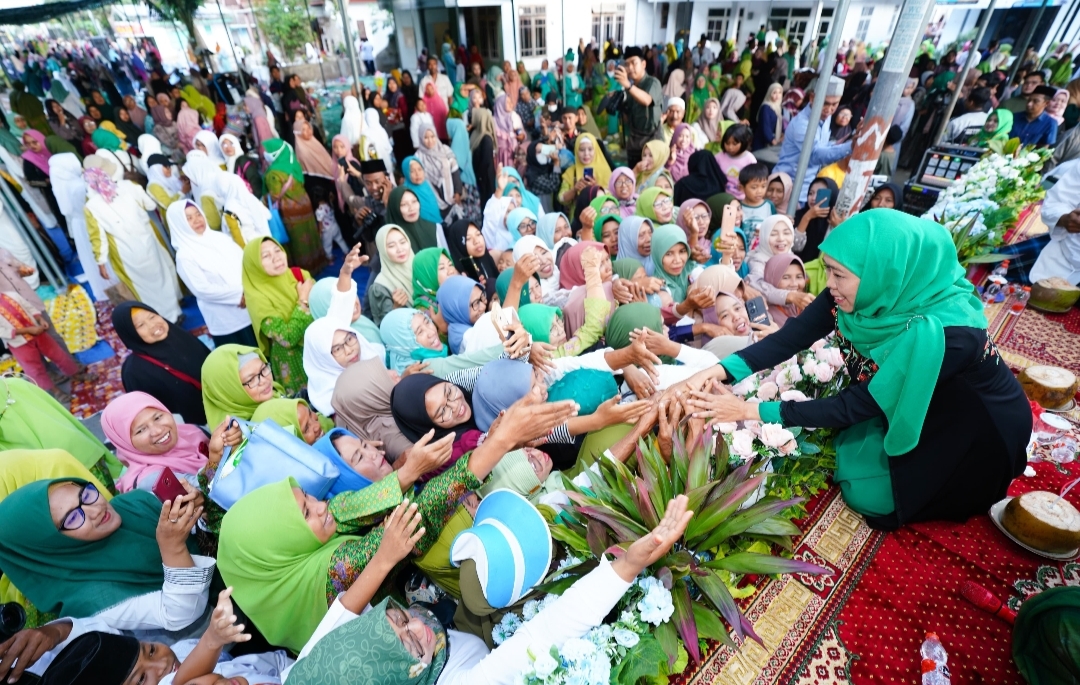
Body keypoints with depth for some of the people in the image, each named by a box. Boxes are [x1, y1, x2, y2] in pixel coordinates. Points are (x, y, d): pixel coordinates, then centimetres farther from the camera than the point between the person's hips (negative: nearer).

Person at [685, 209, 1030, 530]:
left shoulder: (941, 333, -38)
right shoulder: (888, 292, -21)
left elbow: (853, 407, -33)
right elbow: (792, 337, -22)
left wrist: (752, 411, -36)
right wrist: (722, 369, -35)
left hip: (984, 428, -5)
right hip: (912, 406, 6)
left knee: (867, 492, -6)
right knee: (849, 454, 2)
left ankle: (965, 489, 17)